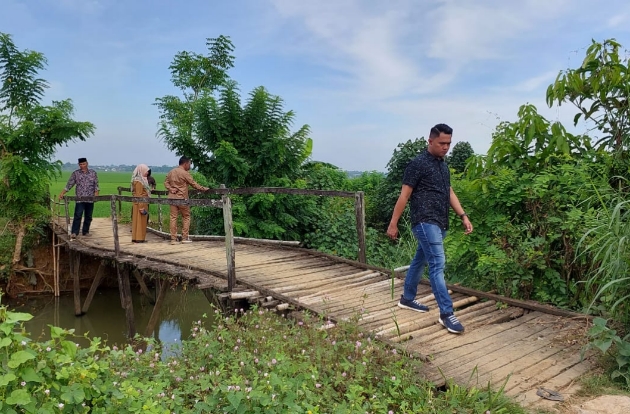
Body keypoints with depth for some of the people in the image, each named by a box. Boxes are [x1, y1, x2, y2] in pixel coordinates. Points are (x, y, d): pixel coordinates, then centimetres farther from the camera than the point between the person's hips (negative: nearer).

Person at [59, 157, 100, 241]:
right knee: (77, 215, -11)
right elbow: (69, 185, 4)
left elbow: (96, 185, 7)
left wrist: (96, 193, -7)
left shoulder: (93, 173, 8)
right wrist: (62, 193, -5)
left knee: (88, 217, 7)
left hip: (90, 199, 2)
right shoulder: (75, 173, 5)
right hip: (80, 199, -2)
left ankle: (86, 232, 18)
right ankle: (74, 233, -12)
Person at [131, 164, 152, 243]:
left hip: (143, 204, 9)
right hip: (140, 204, -9)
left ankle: (140, 237, 18)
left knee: (142, 221, 12)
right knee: (139, 221, -3)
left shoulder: (142, 180, 14)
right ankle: (138, 238, 2)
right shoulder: (138, 181, -15)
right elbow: (139, 195, -19)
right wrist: (141, 207, -21)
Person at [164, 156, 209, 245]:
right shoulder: (185, 173, -10)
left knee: (173, 217, 5)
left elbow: (166, 182, 10)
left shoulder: (171, 172, 11)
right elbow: (194, 184, -7)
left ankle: (173, 239, 5)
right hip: (182, 198, -6)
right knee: (186, 217, 8)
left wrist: (170, 189, -2)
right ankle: (184, 238, 7)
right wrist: (203, 188, 2)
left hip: (172, 197, 6)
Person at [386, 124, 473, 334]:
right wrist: (393, 223, -11)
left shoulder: (443, 165, 17)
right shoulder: (418, 164, -9)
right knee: (437, 265, -12)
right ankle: (446, 313, -9)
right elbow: (404, 195, -10)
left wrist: (463, 216, 9)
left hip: (440, 223, 9)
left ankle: (407, 298, 31)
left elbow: (449, 193, 19)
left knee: (420, 260, 17)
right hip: (425, 222, -9)